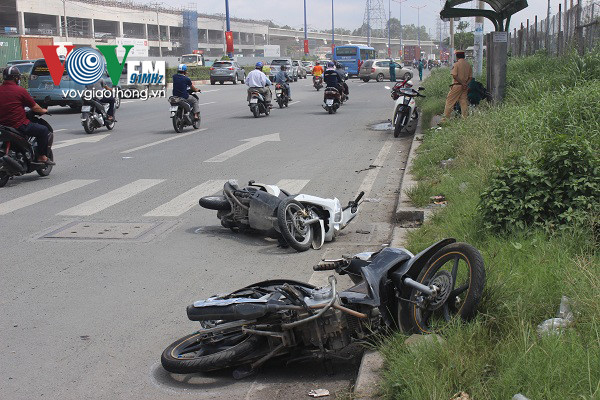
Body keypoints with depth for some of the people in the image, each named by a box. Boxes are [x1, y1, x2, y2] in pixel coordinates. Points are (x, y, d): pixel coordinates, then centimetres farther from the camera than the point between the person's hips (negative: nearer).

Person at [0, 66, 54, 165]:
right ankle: (42, 157, 4)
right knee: (43, 130, 6)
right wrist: (43, 111, 18)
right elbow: (34, 107, -3)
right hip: (19, 126, -7)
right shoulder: (20, 90, -10)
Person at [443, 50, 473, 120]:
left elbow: (454, 75, -17)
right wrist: (466, 84, -5)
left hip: (457, 85, -5)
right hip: (465, 87, 5)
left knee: (450, 101, 1)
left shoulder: (456, 64, -9)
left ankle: (446, 118, 1)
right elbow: (470, 77, 6)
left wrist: (462, 83, -14)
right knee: (464, 102, 8)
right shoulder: (468, 65, 9)